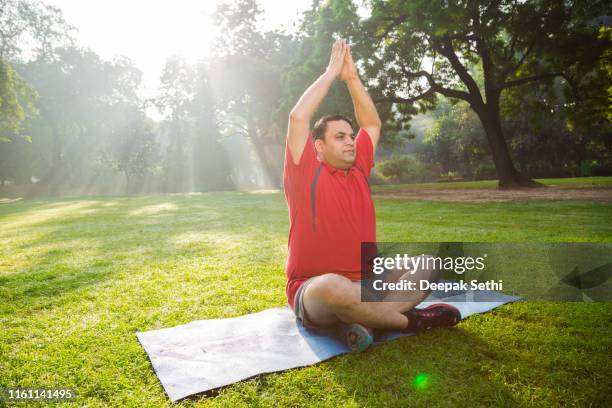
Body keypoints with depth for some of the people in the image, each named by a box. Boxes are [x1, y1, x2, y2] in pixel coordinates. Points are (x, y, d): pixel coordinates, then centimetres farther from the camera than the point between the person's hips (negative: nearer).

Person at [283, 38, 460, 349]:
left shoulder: (358, 170, 11)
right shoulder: (306, 174, -6)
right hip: (313, 291, -6)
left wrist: (351, 76, 9)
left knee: (425, 266, -4)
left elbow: (372, 123, 16)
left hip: (365, 283, 7)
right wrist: (332, 71, -6)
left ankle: (367, 320, -24)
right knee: (334, 287, -40)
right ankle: (410, 320, -17)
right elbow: (298, 117, -16)